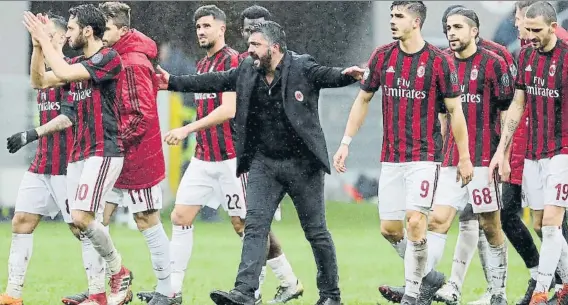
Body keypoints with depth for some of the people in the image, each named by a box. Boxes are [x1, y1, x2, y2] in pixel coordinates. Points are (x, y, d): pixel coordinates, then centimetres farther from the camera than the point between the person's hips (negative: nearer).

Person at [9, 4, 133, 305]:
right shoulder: (78, 63, 15)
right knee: (81, 223, 4)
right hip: (79, 153, 9)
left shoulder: (109, 58, -11)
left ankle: (119, 271, -1)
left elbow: (63, 73, -21)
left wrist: (43, 38, -13)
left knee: (82, 217, -20)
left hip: (104, 152, -9)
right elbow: (41, 80, 17)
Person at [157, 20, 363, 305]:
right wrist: (174, 83, 14)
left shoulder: (302, 68, -10)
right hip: (263, 163, 4)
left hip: (302, 163, -4)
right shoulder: (247, 71, 5)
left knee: (316, 231, 5)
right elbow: (215, 81, 13)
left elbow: (328, 76, -23)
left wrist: (346, 75, -45)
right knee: (255, 226, -7)